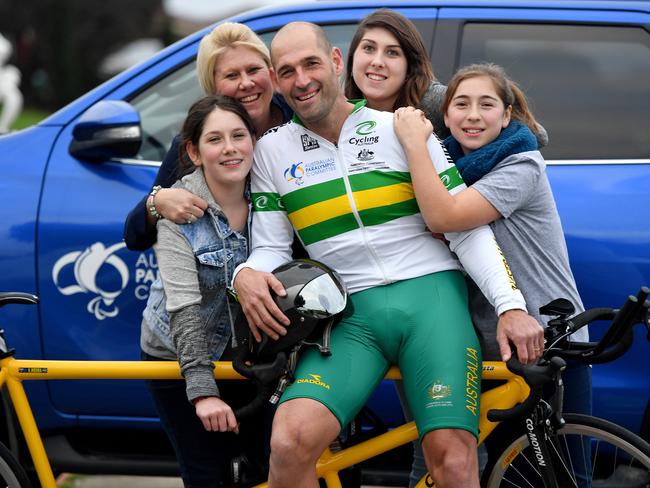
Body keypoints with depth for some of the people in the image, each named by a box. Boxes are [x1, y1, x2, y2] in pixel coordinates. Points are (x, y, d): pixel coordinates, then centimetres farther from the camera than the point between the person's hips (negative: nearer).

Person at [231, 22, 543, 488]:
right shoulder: (272, 151, 13)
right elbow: (271, 247, 12)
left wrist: (511, 305, -8)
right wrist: (247, 275, -12)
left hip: (430, 293, -1)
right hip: (351, 314, 1)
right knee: (290, 441, -26)